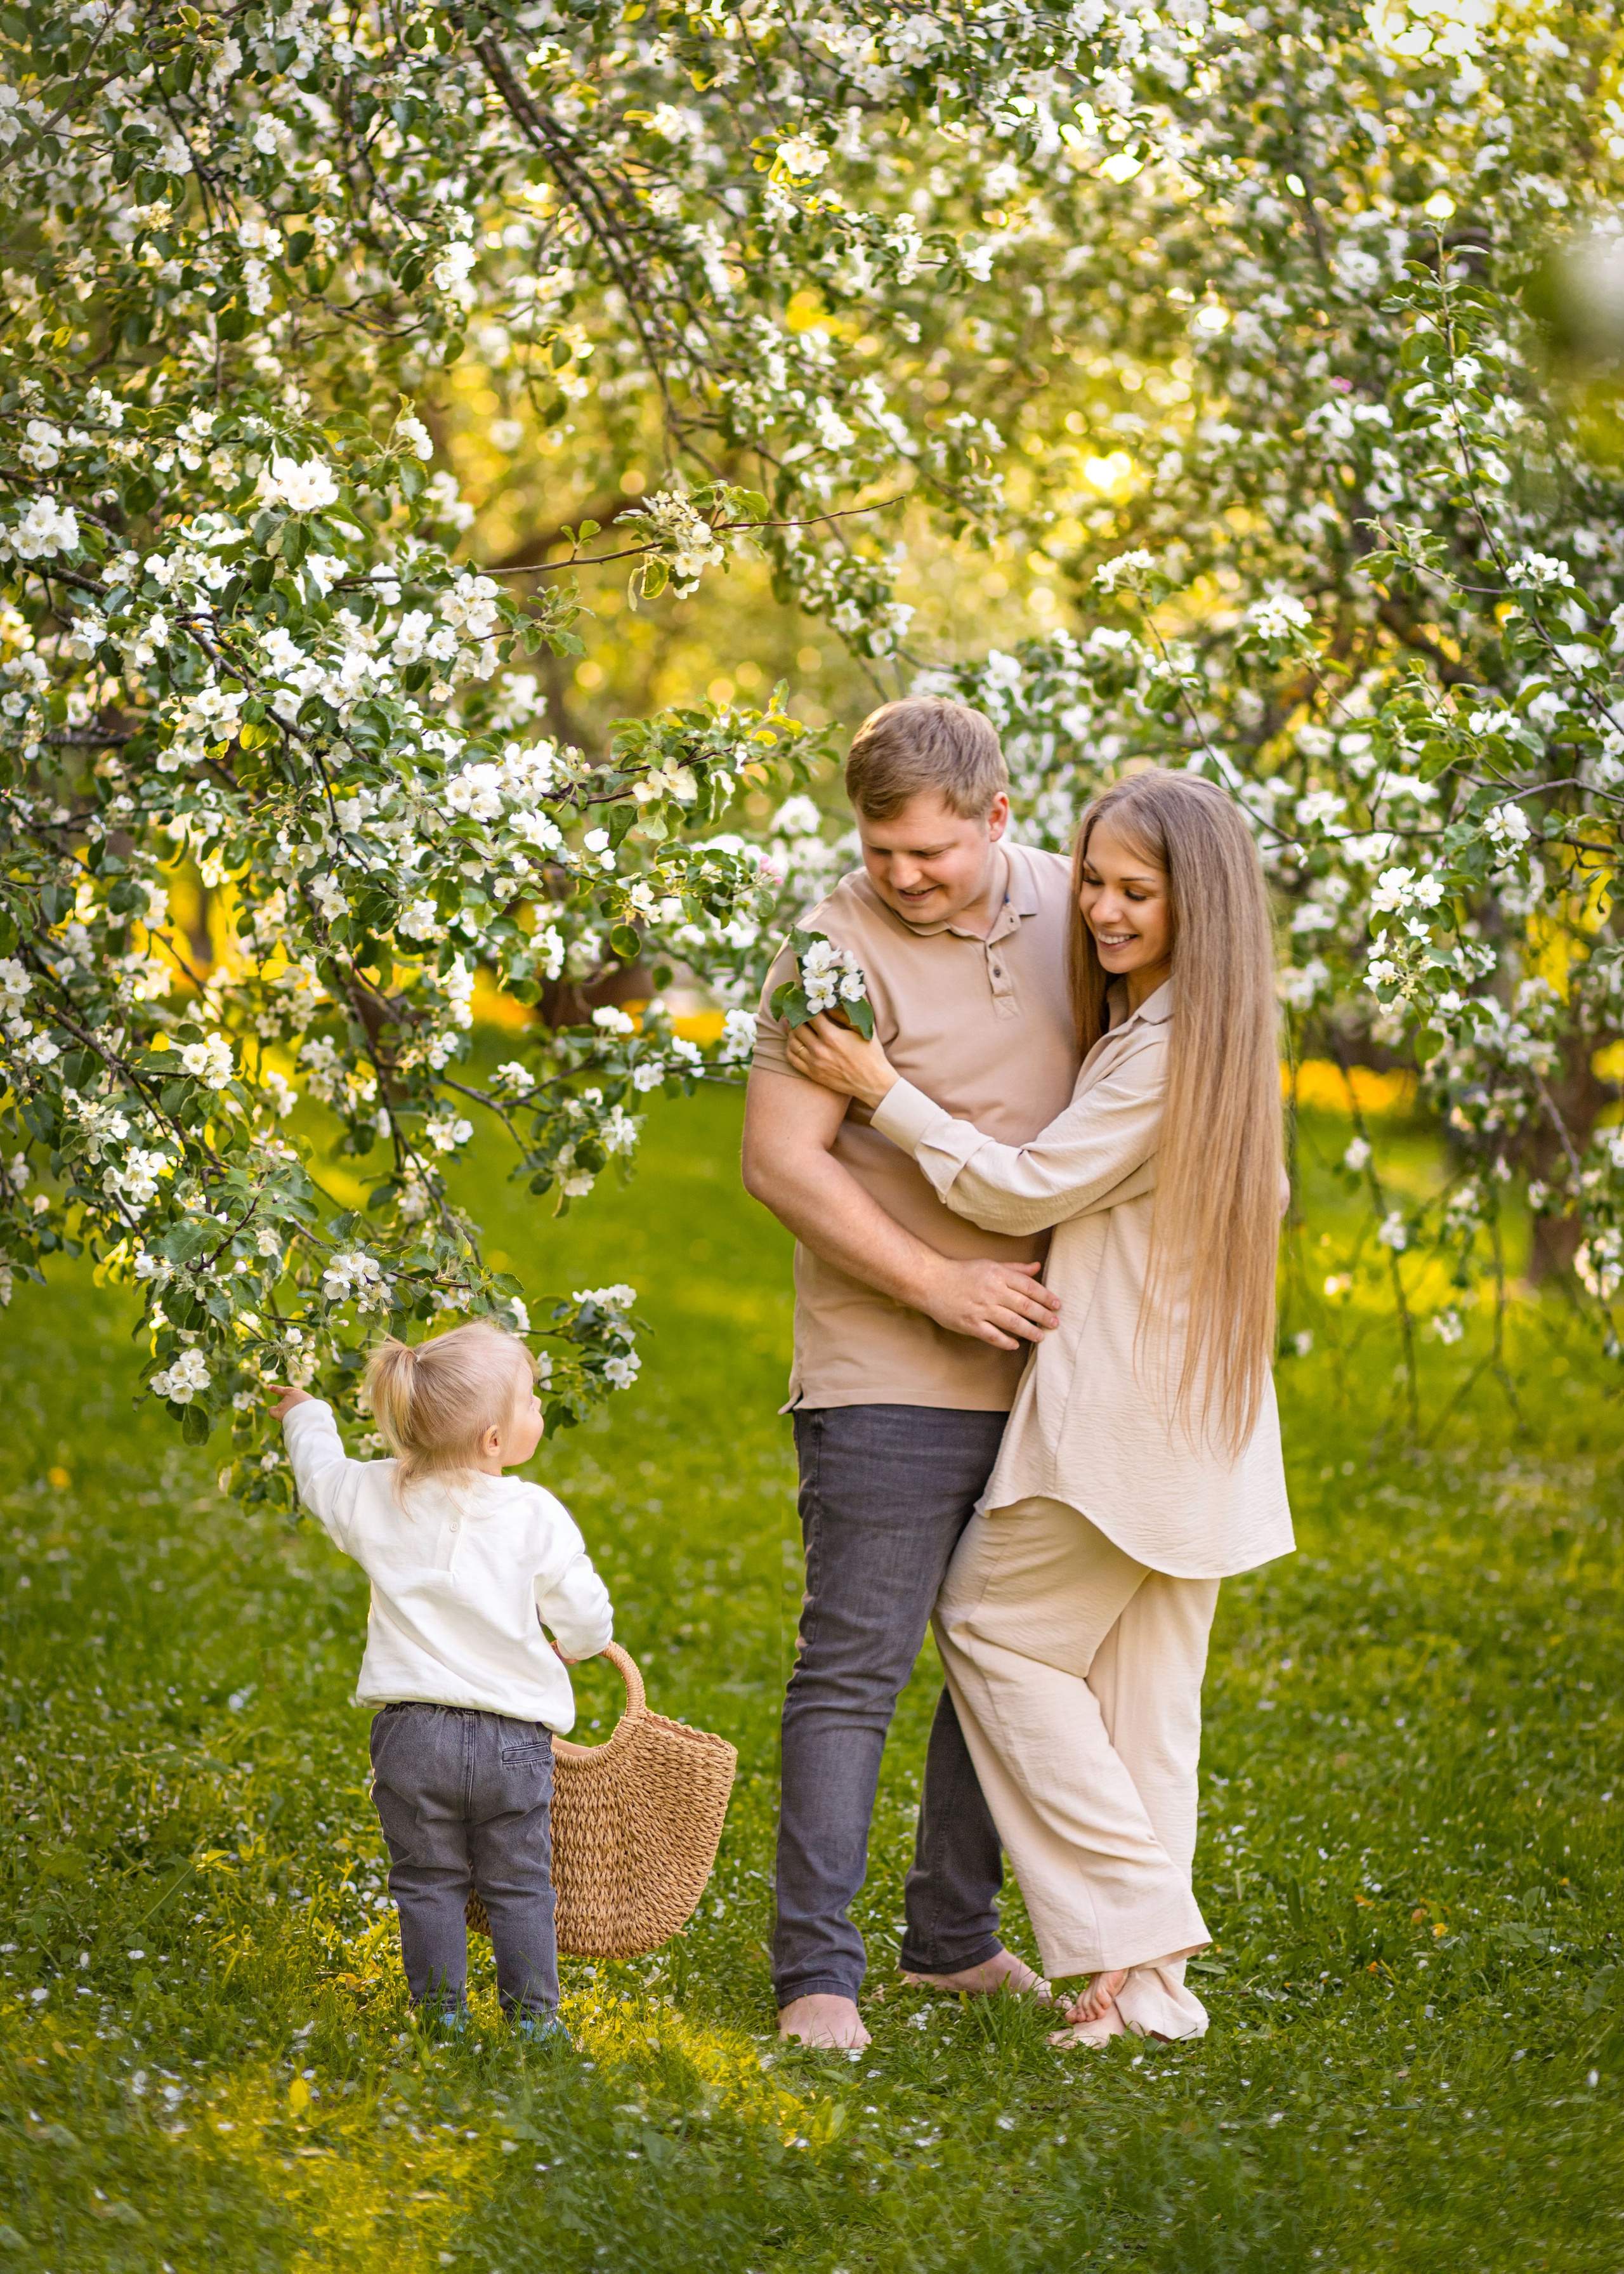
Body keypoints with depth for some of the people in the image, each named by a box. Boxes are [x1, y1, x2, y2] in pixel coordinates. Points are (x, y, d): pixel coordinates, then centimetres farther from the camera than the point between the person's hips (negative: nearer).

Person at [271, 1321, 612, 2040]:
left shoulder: (376, 1497, -1)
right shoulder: (535, 1516, -10)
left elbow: (322, 1475, 20)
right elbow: (585, 1615, -5)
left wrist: (305, 1415, 41)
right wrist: (575, 1646, 20)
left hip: (412, 1734, 2)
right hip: (512, 1737, -2)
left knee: (427, 1885, 12)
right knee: (519, 1887, 11)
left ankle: (441, 2014, 12)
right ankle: (533, 2018, 12)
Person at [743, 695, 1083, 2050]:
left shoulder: (1063, 908, 6)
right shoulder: (841, 947, -12)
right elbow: (780, 1163, -16)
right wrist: (939, 1285, -18)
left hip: (1039, 1366, 6)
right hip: (890, 1379, -6)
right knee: (855, 1668, -7)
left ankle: (957, 1937, 25)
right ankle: (817, 1971, -2)